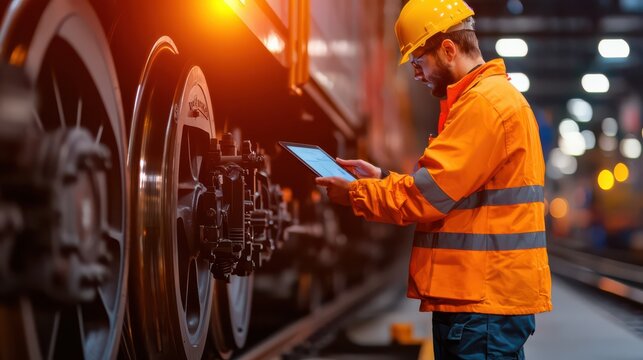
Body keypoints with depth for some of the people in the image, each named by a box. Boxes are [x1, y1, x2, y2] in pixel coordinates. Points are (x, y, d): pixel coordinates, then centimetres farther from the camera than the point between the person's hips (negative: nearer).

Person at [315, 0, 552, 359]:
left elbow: (429, 194, -18)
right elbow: (448, 188, 21)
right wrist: (381, 179, 13)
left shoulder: (485, 103, -16)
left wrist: (355, 194, -5)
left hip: (483, 300, -10)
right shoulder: (489, 97, 20)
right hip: (483, 293, 10)